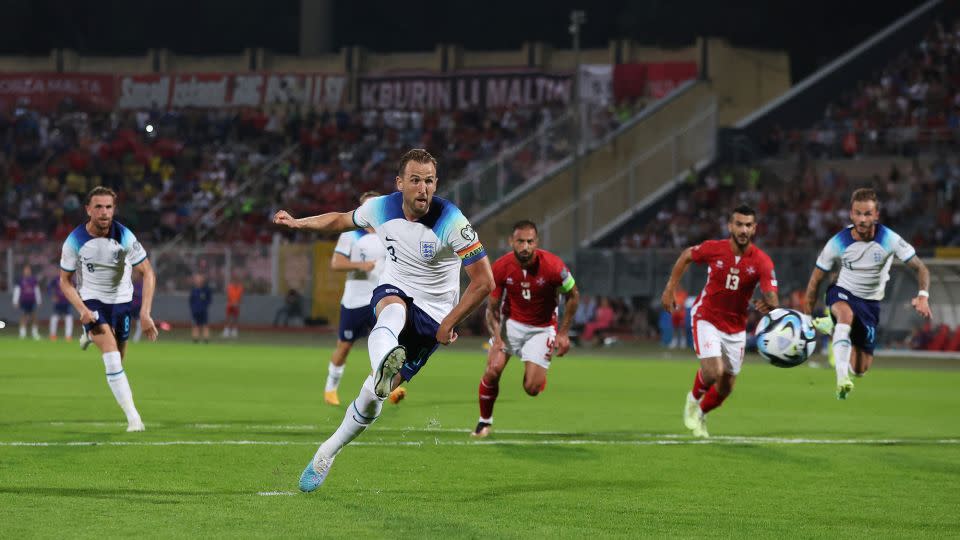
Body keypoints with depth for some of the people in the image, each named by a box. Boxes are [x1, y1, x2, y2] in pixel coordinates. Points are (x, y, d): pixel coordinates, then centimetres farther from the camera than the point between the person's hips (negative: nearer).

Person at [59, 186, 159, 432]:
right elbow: (65, 280, -3)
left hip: (121, 300, 2)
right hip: (91, 300, -2)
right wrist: (82, 310, -19)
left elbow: (148, 273, -11)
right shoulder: (75, 241, -16)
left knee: (117, 358, 12)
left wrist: (145, 313, -19)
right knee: (112, 356, -22)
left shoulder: (125, 237, -18)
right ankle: (133, 417, -23)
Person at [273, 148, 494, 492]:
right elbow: (342, 220, 15)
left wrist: (448, 324, -15)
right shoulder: (382, 209, -10)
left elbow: (484, 282, -17)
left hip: (433, 315, -2)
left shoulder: (452, 222, -22)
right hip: (393, 292, 2)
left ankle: (327, 453, 15)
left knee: (374, 394, -6)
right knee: (393, 313, -39)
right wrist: (298, 223, 8)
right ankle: (385, 365, -73)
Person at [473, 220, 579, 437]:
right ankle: (484, 421, 7)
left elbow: (573, 295, -6)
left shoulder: (552, 265, -24)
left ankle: (540, 373, 28)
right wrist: (497, 338, -23)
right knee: (493, 370, -17)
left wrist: (563, 333, -7)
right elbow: (492, 308, -7)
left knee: (532, 388, -11)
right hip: (510, 323, 2)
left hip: (541, 328, -2)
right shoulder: (500, 268, -18)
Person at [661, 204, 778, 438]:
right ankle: (694, 398, 13)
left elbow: (772, 296, -27)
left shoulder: (762, 261, -17)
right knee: (714, 372, -22)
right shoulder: (713, 249, -16)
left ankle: (700, 414, 42)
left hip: (736, 328, 3)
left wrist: (769, 304, -51)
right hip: (707, 319, -3)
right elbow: (686, 256, 4)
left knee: (726, 387, 10)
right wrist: (670, 289, 3)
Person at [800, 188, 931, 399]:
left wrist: (923, 296, -32)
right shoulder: (837, 243, -18)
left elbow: (920, 268, -12)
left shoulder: (890, 240, -19)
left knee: (860, 369, 3)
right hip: (842, 294, -2)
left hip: (870, 303, 2)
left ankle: (832, 327, 30)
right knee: (846, 314, -41)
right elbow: (816, 279, -7)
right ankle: (842, 378, -44)